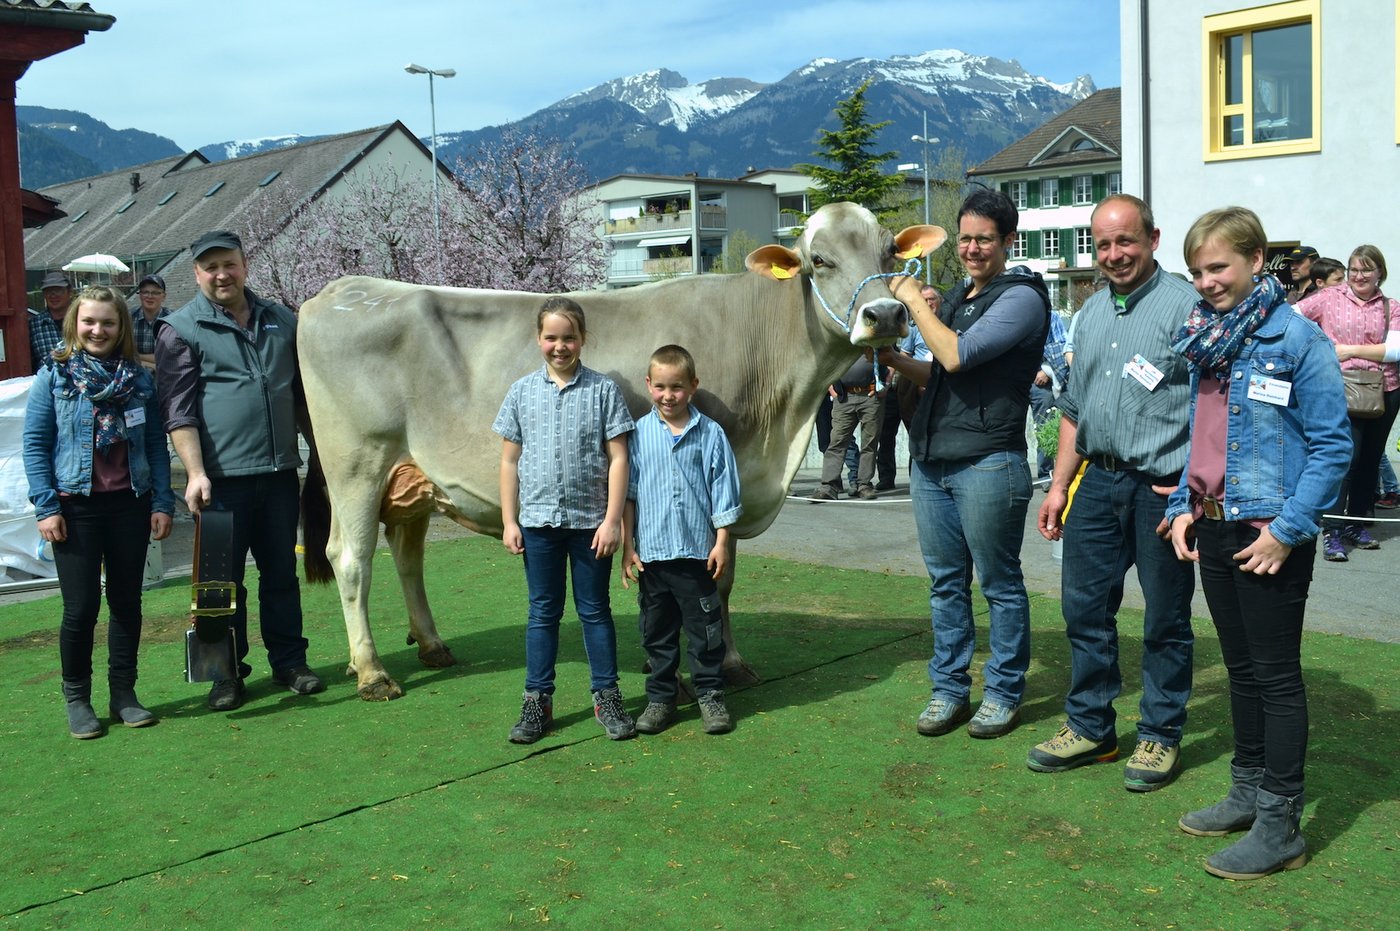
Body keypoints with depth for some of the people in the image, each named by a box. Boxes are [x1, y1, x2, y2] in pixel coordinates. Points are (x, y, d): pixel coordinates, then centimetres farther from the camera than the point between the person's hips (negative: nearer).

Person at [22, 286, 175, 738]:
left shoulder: (139, 379, 7)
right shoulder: (53, 377, 1)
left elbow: (156, 444, 7)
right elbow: (34, 445, -2)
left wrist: (162, 502, 0)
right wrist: (46, 507, -9)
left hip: (130, 505, 3)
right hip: (76, 507, -2)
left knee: (126, 601, 8)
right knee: (81, 607, -1)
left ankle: (123, 693, 20)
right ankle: (76, 698, 15)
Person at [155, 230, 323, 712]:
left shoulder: (282, 321, 12)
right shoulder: (181, 331, -1)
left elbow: (303, 392, 19)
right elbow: (178, 411, -8)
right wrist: (195, 472, -18)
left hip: (280, 472, 4)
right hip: (221, 477, -4)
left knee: (281, 571, 11)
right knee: (224, 578, 5)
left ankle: (289, 662, 22)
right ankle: (227, 674, 16)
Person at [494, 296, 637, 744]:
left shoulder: (603, 390, -2)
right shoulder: (522, 392, 4)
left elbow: (617, 458, -4)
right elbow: (510, 460, 6)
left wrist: (612, 520, -9)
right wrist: (508, 521, 1)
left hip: (590, 519, -1)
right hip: (538, 521, 1)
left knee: (594, 609, 9)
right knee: (543, 612, 10)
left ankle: (607, 697, 20)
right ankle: (537, 701, 19)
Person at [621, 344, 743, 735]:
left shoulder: (710, 434, -2)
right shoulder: (638, 434, 1)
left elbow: (723, 492, 1)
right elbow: (628, 494, 4)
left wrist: (721, 542, -1)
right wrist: (628, 547, 2)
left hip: (697, 551, -1)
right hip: (651, 552, 1)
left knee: (705, 628, 8)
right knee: (657, 630, 12)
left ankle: (710, 695, 22)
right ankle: (660, 698, 24)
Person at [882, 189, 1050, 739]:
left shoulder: (1021, 297, -8)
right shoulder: (955, 299, 18)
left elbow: (955, 357, -19)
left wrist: (913, 300, -9)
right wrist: (894, 359, 10)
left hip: (987, 463, -8)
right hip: (930, 461, 8)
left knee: (999, 582, 5)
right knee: (945, 582, 13)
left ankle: (1003, 694, 17)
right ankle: (948, 689, 23)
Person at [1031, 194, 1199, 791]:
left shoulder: (1185, 306, -8)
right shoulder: (1090, 314, 15)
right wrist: (1059, 485, 15)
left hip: (1163, 488, -6)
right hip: (1099, 480, 6)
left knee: (1165, 618, 6)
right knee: (1084, 606, 10)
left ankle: (1161, 735, 20)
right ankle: (1089, 727, 24)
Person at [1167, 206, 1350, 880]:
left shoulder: (1297, 337, -12)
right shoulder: (1204, 336, 11)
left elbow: (1333, 445, -13)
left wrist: (1288, 528, -19)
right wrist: (1184, 505, 8)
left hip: (1268, 534, -7)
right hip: (1212, 528, 7)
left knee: (1276, 674, 1)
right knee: (1241, 668, 17)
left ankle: (1279, 827, 9)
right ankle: (1248, 792, 30)